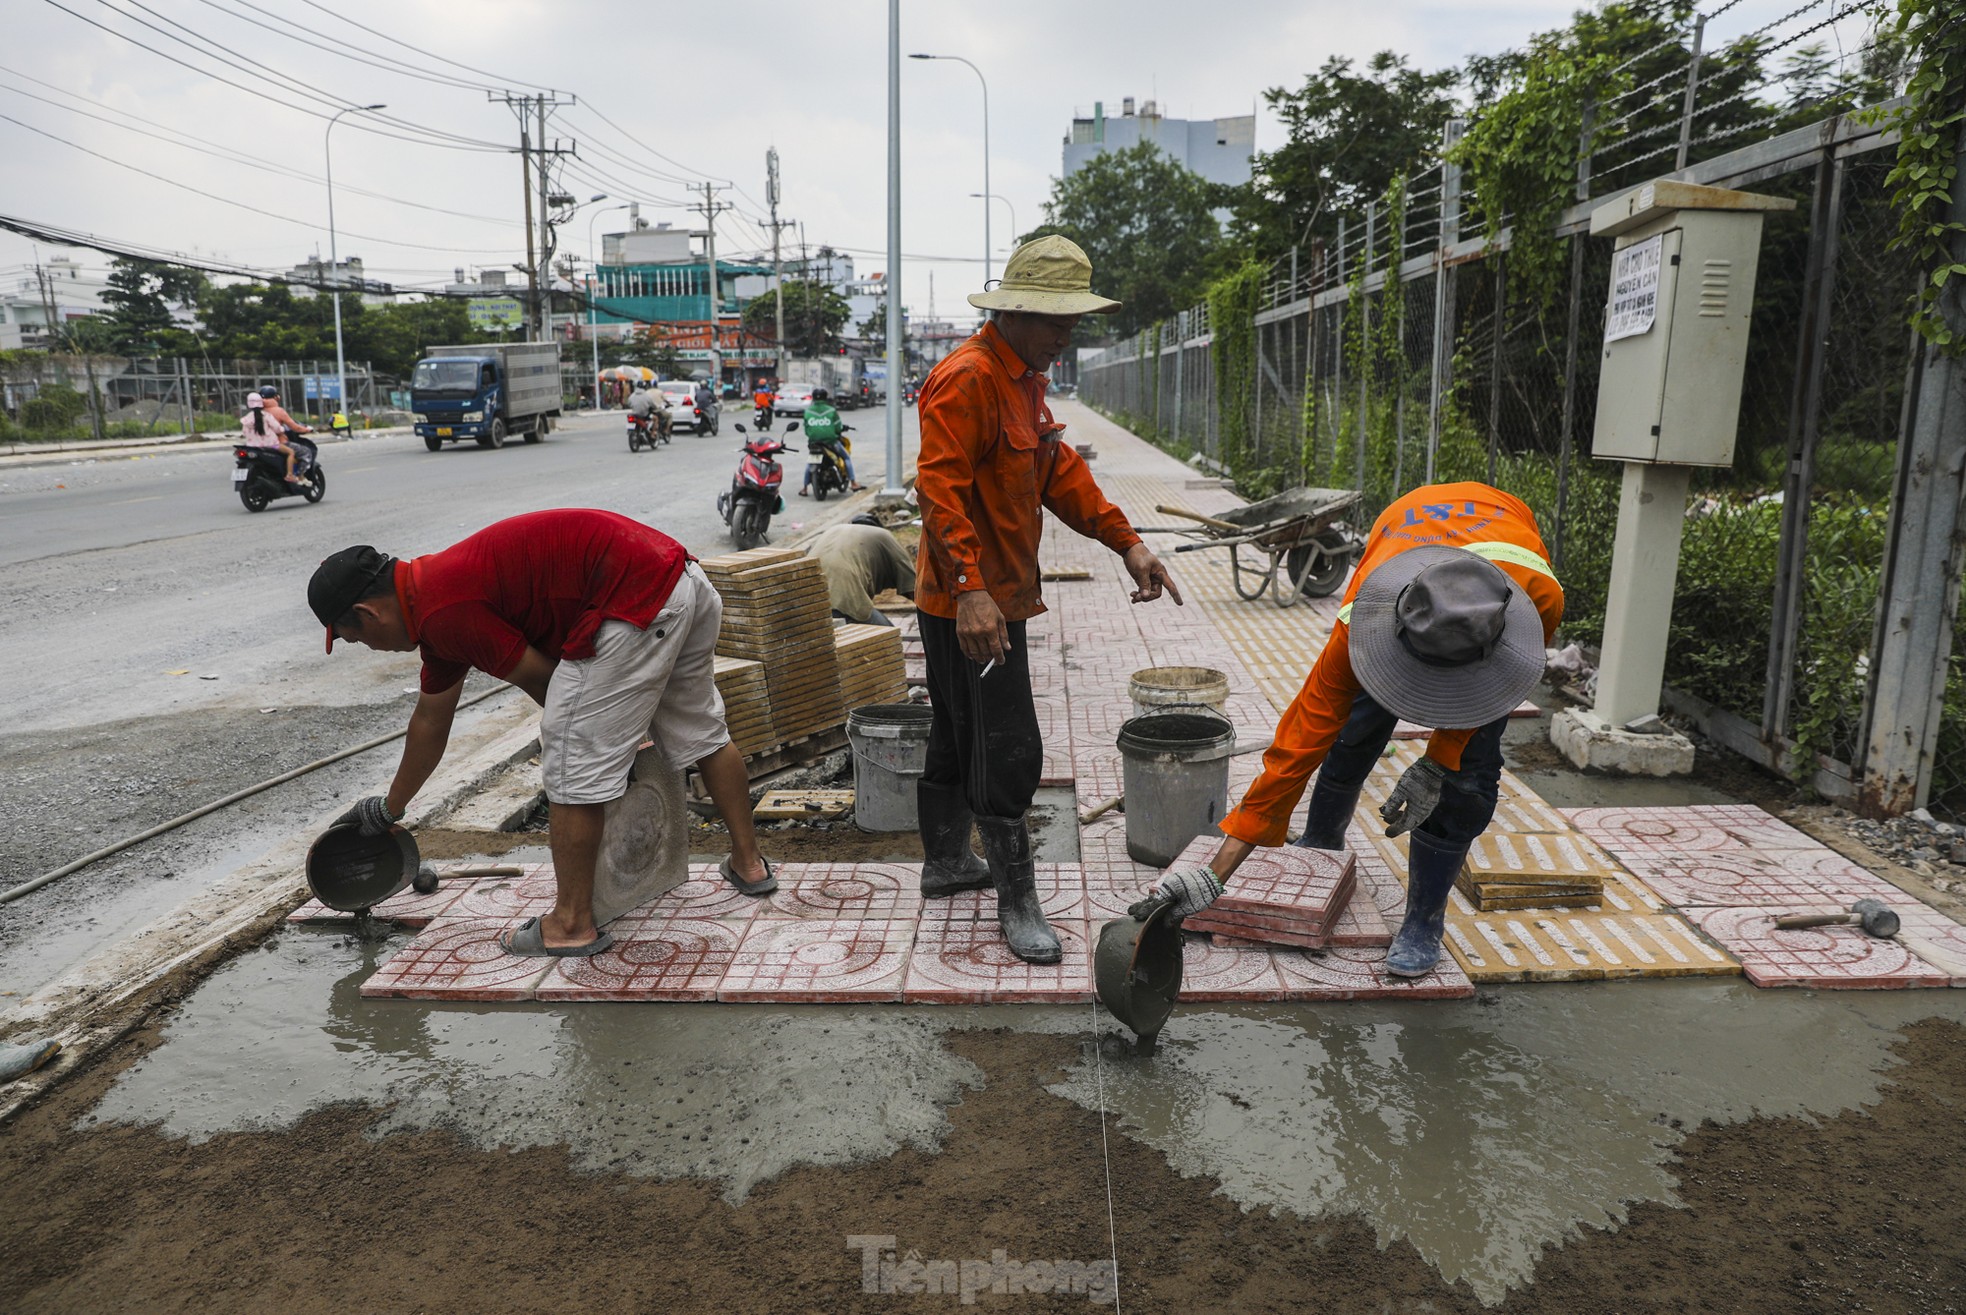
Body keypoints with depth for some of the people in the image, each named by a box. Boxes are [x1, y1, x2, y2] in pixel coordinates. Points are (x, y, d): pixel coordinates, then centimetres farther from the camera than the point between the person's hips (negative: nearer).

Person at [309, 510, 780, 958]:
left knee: (574, 763, -1)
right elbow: (430, 722, 33)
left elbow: (542, 680, -3)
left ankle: (573, 923, 10)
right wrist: (390, 807, 43)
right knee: (702, 733, 24)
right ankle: (748, 863, 40)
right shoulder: (438, 591, 21)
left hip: (635, 602, -11)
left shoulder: (443, 612, -11)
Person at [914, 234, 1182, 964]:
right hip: (971, 601, -11)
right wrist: (970, 589, -34)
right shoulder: (965, 379, -19)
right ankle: (1016, 900, 6)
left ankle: (945, 862, 36)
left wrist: (1126, 542, 6)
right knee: (1009, 750, -5)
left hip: (992, 595, 11)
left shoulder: (1025, 379, 14)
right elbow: (940, 488, -27)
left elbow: (1060, 471, 14)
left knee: (959, 734, 21)